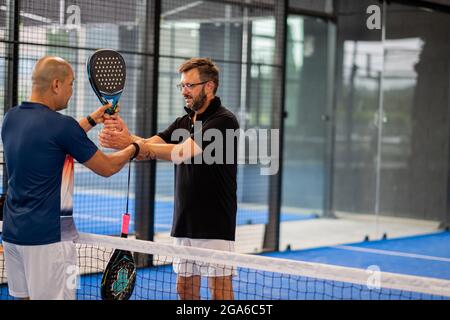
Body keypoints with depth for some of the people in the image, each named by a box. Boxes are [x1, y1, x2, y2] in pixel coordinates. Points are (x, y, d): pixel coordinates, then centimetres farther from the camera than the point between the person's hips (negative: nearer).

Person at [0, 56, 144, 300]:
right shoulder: (61, 125, -15)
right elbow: (107, 167, -4)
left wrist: (92, 120, 28)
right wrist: (135, 147, 14)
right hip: (48, 238, -8)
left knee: (23, 296, 14)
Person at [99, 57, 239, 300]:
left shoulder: (224, 121, -12)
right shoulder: (183, 122, 14)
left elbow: (181, 153, -23)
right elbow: (148, 147, 0)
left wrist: (130, 143, -27)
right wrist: (126, 137, -22)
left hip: (215, 225, -7)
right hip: (184, 225, 8)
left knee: (220, 291, -2)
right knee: (185, 289, 11)